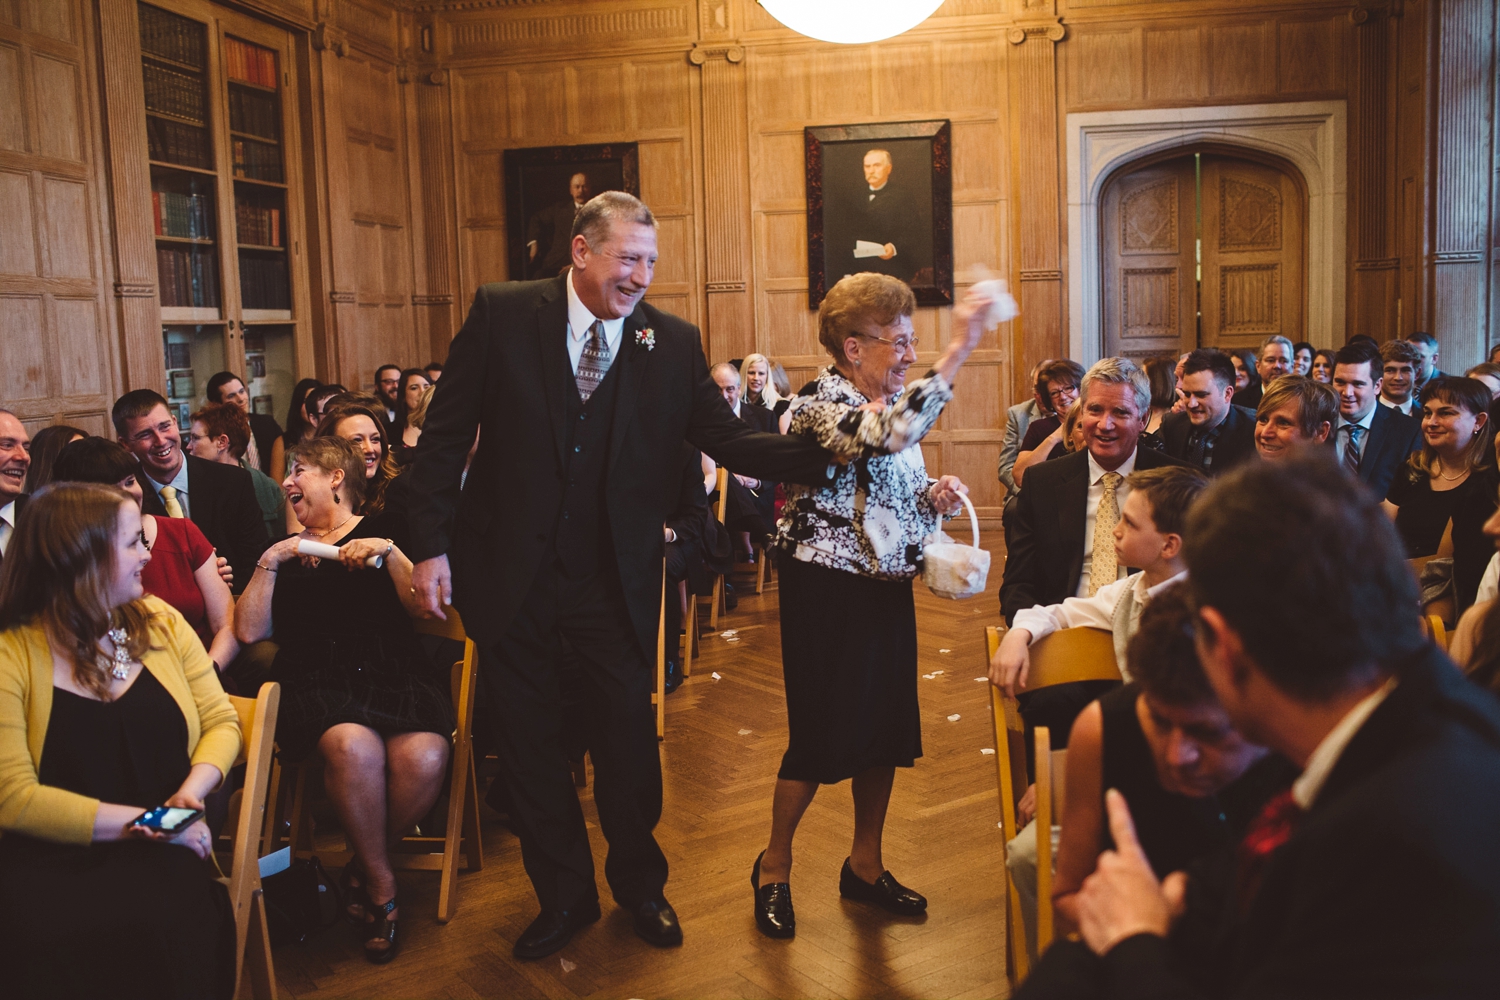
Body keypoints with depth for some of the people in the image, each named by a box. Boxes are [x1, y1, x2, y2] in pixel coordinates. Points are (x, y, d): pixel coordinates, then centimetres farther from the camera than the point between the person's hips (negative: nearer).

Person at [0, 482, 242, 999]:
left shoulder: (159, 621, 8)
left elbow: (221, 721, 9)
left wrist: (193, 789, -11)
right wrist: (138, 821, -17)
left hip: (159, 849, 2)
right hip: (50, 859, -2)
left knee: (167, 919, -30)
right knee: (49, 937, -33)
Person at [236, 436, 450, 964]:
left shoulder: (385, 531, 18)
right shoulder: (283, 549, 27)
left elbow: (424, 605, 5)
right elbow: (250, 630, 15)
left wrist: (388, 553, -6)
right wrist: (268, 563, 8)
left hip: (394, 670, -1)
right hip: (315, 679, 1)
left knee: (424, 758, -32)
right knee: (353, 746, -35)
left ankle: (362, 869, -3)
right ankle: (380, 883, -10)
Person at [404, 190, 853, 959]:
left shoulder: (673, 343, -4)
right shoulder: (502, 314, -6)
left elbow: (730, 440, -5)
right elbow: (446, 433, -5)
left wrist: (828, 454, -19)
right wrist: (431, 544, -9)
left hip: (616, 580, 0)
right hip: (509, 573, 0)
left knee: (629, 737, 11)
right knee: (528, 744, 13)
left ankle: (639, 883, 37)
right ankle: (563, 896, 35)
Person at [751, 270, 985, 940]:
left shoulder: (892, 402, 9)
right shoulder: (820, 403, -16)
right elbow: (889, 436, -37)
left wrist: (935, 496, -2)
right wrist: (959, 348, -37)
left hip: (887, 586, 8)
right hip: (827, 590, -8)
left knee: (887, 728, 12)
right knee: (821, 735, 0)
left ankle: (865, 866, 30)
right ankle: (773, 867, 22)